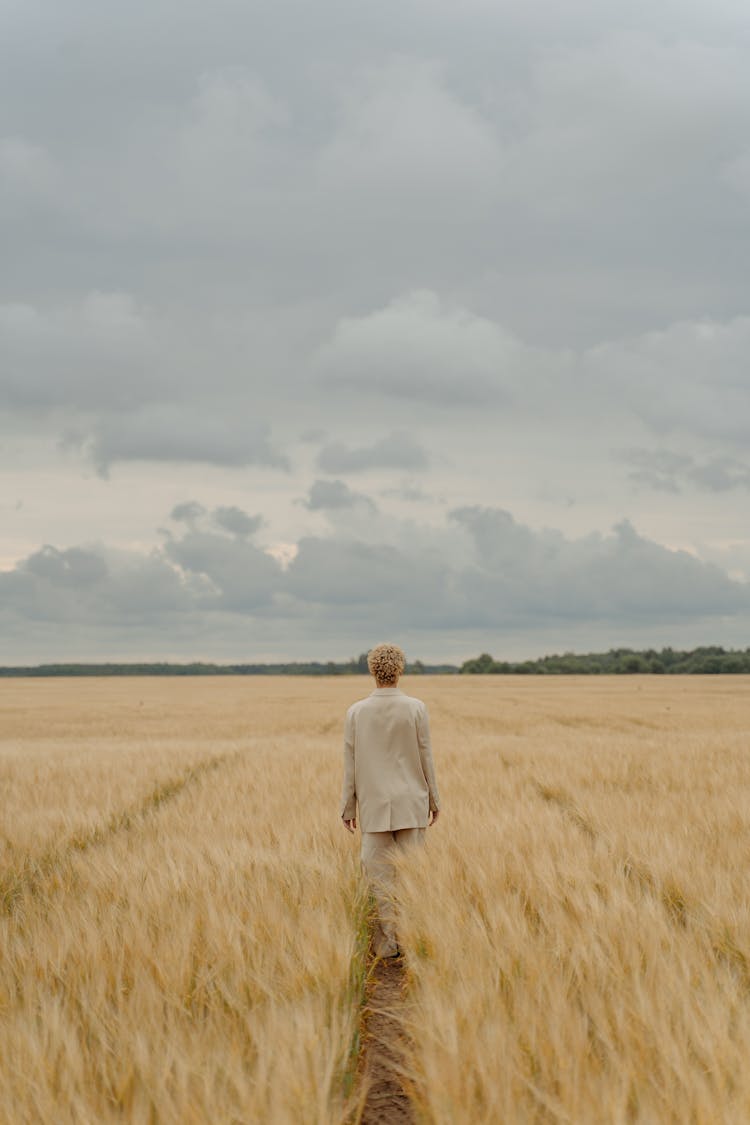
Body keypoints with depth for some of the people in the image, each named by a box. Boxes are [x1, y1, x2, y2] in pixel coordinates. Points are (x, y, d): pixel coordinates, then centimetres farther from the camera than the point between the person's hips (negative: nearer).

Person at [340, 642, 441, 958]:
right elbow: (425, 757, -3)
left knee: (379, 873, 4)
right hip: (411, 805, 0)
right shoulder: (416, 708, -7)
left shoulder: (356, 712, -4)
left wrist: (348, 808, 7)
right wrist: (434, 799, 8)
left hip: (374, 806, 1)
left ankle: (386, 943, 3)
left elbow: (350, 765, -1)